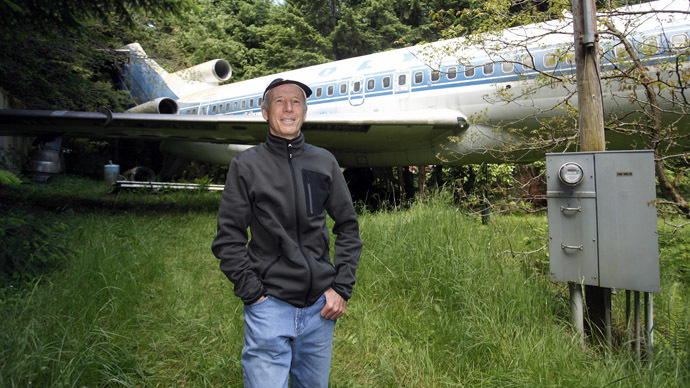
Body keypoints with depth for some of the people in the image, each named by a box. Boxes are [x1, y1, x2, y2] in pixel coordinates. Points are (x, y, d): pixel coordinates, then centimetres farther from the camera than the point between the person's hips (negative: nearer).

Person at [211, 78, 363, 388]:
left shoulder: (324, 162, 5)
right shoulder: (246, 165, -2)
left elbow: (348, 227, 9)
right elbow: (228, 238, -1)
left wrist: (342, 287, 1)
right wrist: (253, 294, -8)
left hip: (320, 304, 3)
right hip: (269, 306, -3)